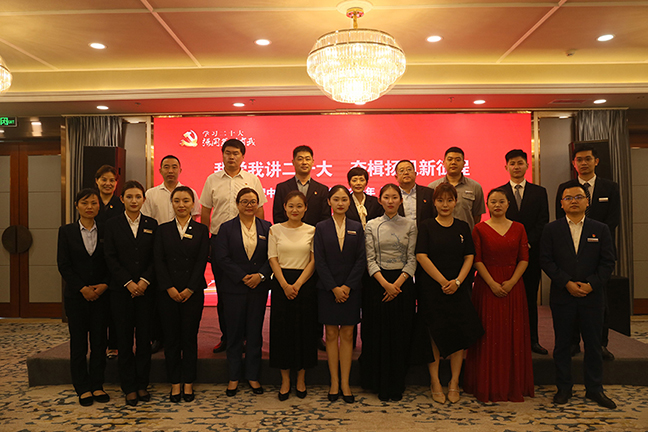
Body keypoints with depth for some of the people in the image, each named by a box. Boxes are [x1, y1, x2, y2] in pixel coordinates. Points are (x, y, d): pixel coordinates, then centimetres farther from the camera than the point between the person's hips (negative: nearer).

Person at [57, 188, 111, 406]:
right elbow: (63, 264, -4)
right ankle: (83, 388, 16)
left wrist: (104, 285, -12)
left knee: (99, 340, 5)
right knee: (78, 341, 5)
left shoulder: (105, 232, 5)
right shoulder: (66, 231, 2)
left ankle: (97, 385, 17)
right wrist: (82, 288, -11)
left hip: (101, 294, 1)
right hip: (76, 296, -1)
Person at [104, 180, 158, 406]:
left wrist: (144, 281, -11)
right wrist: (128, 283, -11)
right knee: (124, 338, 4)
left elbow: (155, 258, 2)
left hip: (145, 288, 1)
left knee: (144, 337, 5)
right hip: (121, 289, -1)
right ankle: (129, 387, 14)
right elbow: (110, 258, -2)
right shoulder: (112, 225, 4)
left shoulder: (152, 224, 6)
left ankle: (142, 384, 17)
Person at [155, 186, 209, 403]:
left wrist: (190, 289, -10)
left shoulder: (201, 230, 4)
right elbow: (159, 261, 0)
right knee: (171, 337, 5)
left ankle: (188, 383, 16)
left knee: (190, 336, 4)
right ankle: (175, 384, 17)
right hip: (168, 292, 1)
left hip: (193, 291, -1)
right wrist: (169, 288, -10)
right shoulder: (163, 230, 7)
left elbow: (202, 261, -2)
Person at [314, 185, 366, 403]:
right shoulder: (321, 228, 2)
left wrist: (347, 286, -10)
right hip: (327, 288, -1)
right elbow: (319, 261, -3)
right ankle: (334, 383, 15)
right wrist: (333, 288, -11)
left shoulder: (357, 228, 6)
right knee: (331, 334, 5)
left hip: (351, 289, 1)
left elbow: (361, 259, -1)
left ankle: (345, 383, 13)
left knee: (347, 335, 5)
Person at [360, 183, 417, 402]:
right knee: (378, 333, 2)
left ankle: (397, 386, 17)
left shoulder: (410, 225, 5)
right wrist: (385, 284, -14)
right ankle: (381, 385, 16)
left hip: (402, 283, 0)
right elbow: (370, 260, -2)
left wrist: (397, 284, -12)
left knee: (400, 334, 4)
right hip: (378, 283, 0)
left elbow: (412, 259, 0)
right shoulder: (372, 226, 4)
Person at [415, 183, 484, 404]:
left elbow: (469, 257, 5)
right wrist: (443, 281, -13)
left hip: (458, 289, 3)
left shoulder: (463, 227, 8)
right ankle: (435, 382, 16)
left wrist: (457, 281, -10)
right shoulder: (426, 227, -1)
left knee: (459, 334, 2)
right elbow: (421, 257, -9)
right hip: (431, 288, -2)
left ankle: (454, 383, 16)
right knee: (435, 335, 3)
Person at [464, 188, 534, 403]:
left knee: (514, 335, 6)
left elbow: (524, 258, 3)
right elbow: (477, 260, -4)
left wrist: (511, 282, -10)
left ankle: (514, 385, 19)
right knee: (489, 335, 1)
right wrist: (492, 284, -13)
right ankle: (489, 386, 13)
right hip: (487, 286, -2)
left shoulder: (518, 228, 8)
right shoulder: (480, 229, 1)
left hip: (513, 286, 2)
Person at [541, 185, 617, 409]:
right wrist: (567, 283, -13)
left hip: (592, 296, 1)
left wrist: (591, 284, -11)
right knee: (562, 343, 7)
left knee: (593, 343, 9)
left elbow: (608, 262, 1)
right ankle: (564, 387, 20)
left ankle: (594, 388, 23)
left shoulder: (600, 229, 5)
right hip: (562, 296, -1)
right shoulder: (552, 229, 2)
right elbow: (546, 260, -3)